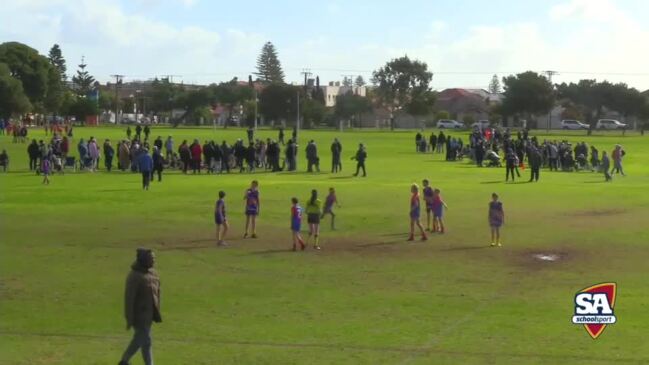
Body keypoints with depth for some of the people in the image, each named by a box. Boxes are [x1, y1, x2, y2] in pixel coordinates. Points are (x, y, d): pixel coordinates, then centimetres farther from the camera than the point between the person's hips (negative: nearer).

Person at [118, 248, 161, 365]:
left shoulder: (153, 273, 5)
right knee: (146, 342, -3)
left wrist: (157, 313, 15)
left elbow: (157, 293, 14)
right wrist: (129, 319, -18)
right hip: (139, 315, -8)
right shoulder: (134, 276, -20)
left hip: (149, 314, 8)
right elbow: (129, 298, -19)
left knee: (139, 339, 19)